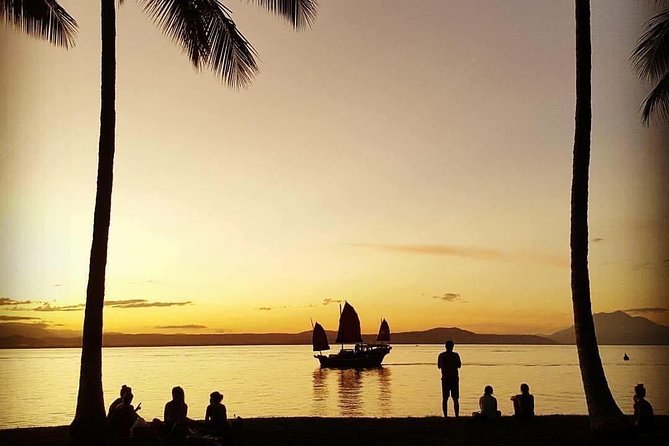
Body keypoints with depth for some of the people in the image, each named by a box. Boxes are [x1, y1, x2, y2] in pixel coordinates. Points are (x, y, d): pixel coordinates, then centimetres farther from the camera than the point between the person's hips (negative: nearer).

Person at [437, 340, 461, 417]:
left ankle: (445, 416, 1)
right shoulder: (455, 355, -6)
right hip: (454, 378, -2)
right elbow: (459, 366, 1)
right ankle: (456, 416, 0)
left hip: (445, 378, 2)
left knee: (445, 399, 6)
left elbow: (439, 366, 10)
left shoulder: (441, 355, 1)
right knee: (455, 399, 4)